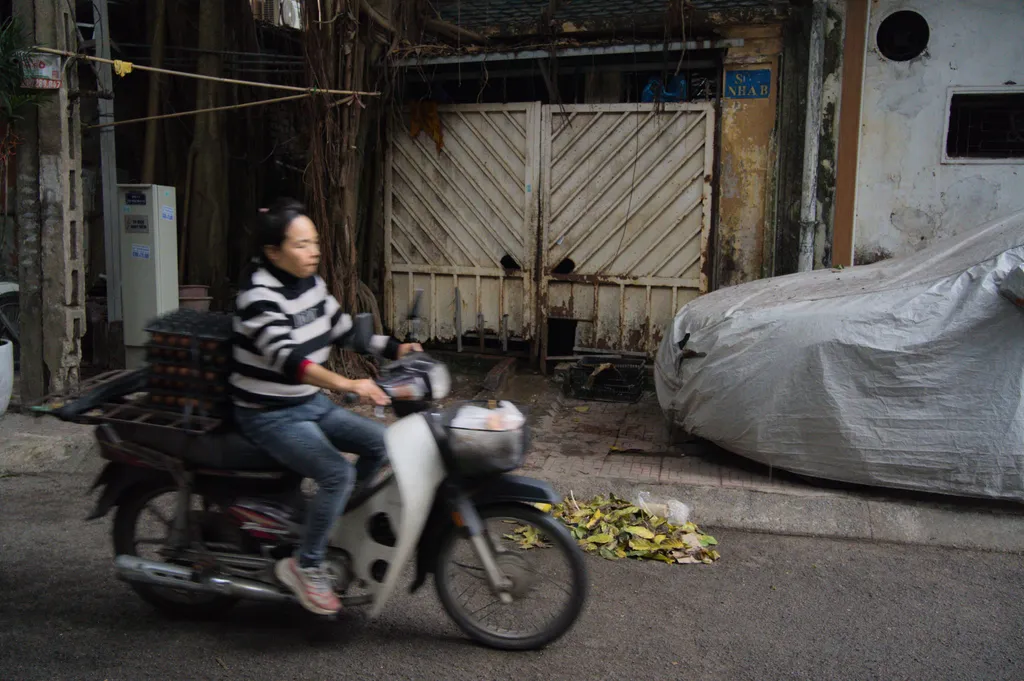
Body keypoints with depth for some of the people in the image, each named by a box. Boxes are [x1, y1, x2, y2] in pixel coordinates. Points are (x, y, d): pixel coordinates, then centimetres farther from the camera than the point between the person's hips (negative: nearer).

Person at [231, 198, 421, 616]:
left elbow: (343, 330, 13)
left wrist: (395, 350, 0)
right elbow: (288, 358, -38)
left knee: (379, 443, 1)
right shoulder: (260, 297, -23)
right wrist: (348, 384, -50)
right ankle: (305, 566, -6)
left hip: (311, 403, 8)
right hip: (270, 416, -8)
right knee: (338, 474, -23)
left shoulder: (311, 283, 2)